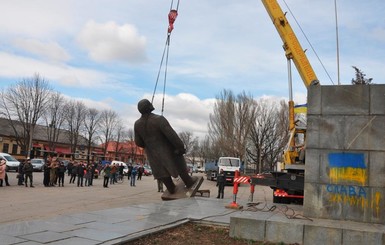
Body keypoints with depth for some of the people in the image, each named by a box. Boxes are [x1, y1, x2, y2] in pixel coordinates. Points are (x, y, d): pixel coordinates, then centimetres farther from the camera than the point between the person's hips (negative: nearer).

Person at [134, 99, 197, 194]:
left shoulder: (137, 124, -13)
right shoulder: (159, 119, -30)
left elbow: (139, 142, -2)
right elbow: (172, 135, -29)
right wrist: (181, 147, -17)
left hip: (152, 152, 4)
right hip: (168, 149, -4)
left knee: (162, 171, 22)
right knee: (178, 166, 18)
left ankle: (171, 188, 37)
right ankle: (188, 182, 36)